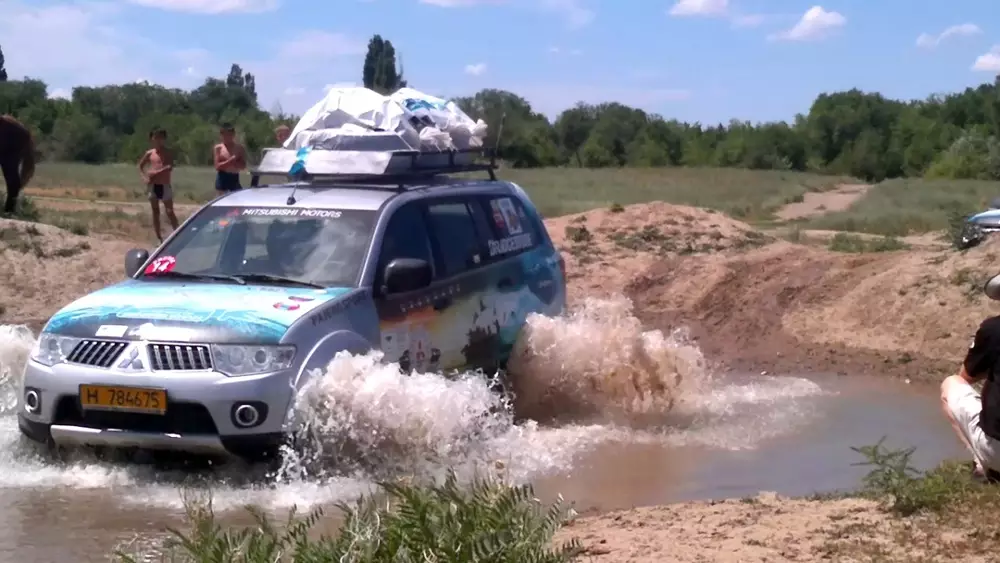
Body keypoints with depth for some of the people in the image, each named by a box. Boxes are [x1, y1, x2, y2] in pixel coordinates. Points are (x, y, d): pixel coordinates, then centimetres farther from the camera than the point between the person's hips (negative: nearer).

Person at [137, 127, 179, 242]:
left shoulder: (167, 153, -2)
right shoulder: (149, 153, 5)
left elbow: (170, 167, -17)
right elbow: (140, 166, 16)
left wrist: (156, 172, -25)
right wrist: (144, 177, 0)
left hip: (165, 185, -3)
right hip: (153, 186, 3)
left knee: (169, 212, -7)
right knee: (155, 212, 5)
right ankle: (159, 239, 11)